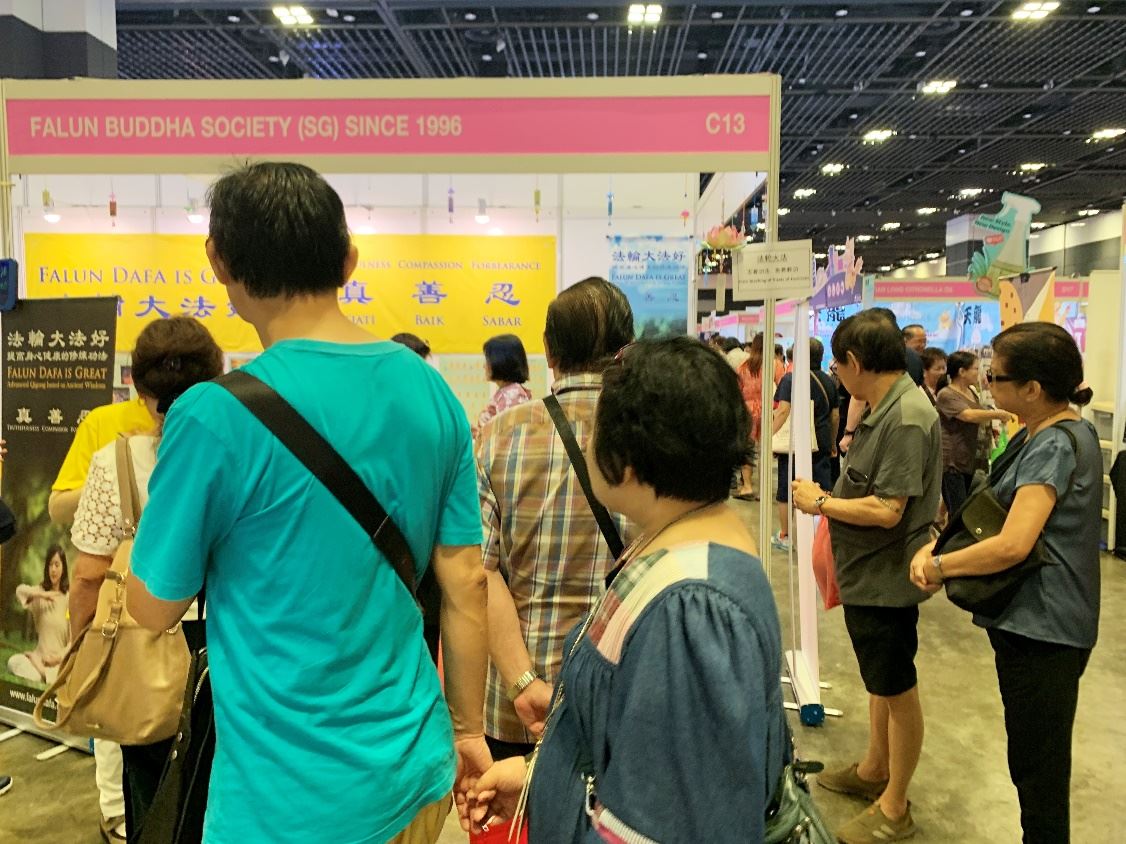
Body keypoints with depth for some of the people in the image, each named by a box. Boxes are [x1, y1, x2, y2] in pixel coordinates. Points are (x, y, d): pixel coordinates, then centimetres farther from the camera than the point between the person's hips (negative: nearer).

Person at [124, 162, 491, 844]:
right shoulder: (432, 391, -6)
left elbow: (154, 608, -8)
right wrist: (467, 729, 11)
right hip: (418, 769, 5)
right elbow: (465, 581, -1)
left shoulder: (216, 416, -21)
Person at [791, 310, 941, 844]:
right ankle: (873, 771, 43)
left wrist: (820, 503, -17)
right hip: (867, 574, 9)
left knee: (897, 689, 8)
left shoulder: (907, 418, -25)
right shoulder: (884, 410, 4)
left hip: (886, 579, -9)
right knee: (879, 682, 24)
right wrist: (828, 498, 2)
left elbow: (887, 510, -28)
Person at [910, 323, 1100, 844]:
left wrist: (938, 566, -16)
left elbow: (1012, 545, -29)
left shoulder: (1055, 446, -21)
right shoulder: (1042, 434, 10)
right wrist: (936, 545, -4)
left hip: (1041, 631, -10)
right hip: (1038, 625, 10)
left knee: (1038, 770, 5)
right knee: (1037, 765, 22)